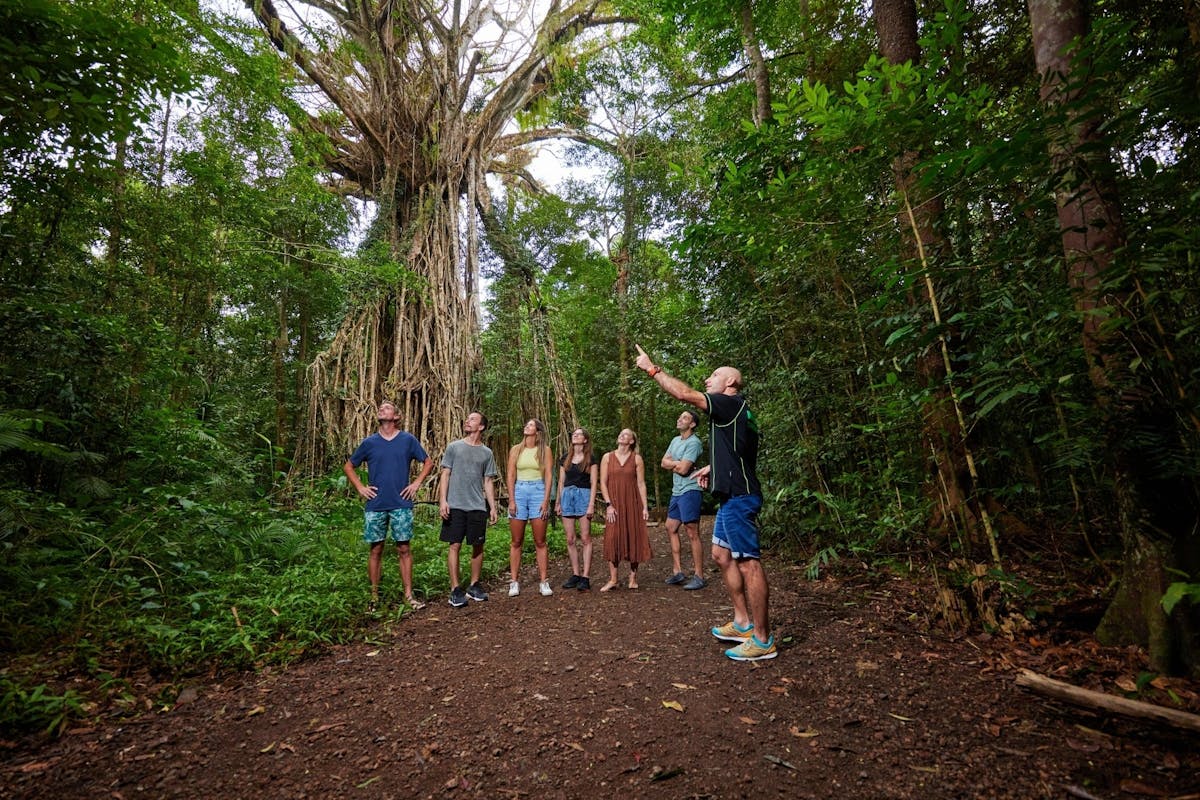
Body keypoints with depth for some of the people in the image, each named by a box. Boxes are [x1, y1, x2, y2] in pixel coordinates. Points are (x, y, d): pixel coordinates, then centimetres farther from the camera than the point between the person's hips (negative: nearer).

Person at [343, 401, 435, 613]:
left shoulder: (408, 440, 3)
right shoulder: (369, 442, 5)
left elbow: (428, 462, 11)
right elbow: (348, 466, 15)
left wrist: (416, 483, 0)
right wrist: (360, 487, 3)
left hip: (401, 505, -1)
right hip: (375, 505, 1)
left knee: (404, 549, 3)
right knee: (375, 550, 7)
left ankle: (408, 595, 10)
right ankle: (374, 596, 17)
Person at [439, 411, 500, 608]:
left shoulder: (486, 452, 9)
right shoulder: (454, 447, 4)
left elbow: (488, 482, 11)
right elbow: (445, 475, 2)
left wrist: (493, 507, 6)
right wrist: (442, 500, -9)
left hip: (478, 507, 3)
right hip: (455, 505, -2)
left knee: (478, 546, 8)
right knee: (455, 545, -2)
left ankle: (474, 585, 22)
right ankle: (455, 589, 5)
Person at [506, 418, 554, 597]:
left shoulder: (544, 450, 4)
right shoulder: (516, 449, 7)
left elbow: (548, 475, 0)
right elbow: (511, 476, 4)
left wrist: (546, 500, -9)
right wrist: (511, 500, -4)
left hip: (538, 492, -1)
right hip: (519, 492, 2)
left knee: (540, 542, 2)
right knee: (516, 542, 5)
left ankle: (544, 582, 7)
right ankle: (514, 582, 11)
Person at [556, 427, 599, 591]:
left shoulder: (591, 458, 1)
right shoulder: (565, 458, 13)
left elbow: (593, 483, -3)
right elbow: (561, 482, 15)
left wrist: (591, 504, -11)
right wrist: (558, 502, 11)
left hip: (583, 495, -4)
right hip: (567, 496, 4)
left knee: (585, 539, -4)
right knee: (570, 539, 4)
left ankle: (585, 578, -2)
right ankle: (575, 575, 12)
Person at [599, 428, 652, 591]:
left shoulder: (637, 459, 4)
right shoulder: (607, 457, 5)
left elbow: (641, 483, 2)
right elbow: (603, 482, 2)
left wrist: (645, 506, -4)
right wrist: (608, 504, -7)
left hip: (632, 504, 0)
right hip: (614, 504, 0)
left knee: (634, 538, 2)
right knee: (613, 539, -3)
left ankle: (633, 577, 14)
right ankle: (612, 580, 2)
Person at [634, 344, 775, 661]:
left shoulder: (734, 404, -11)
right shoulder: (734, 411, 20)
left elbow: (685, 393, -16)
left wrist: (652, 368, -7)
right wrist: (713, 467, 19)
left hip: (739, 498, -11)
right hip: (731, 496, 11)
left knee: (748, 563, -7)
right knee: (722, 554, 16)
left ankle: (763, 640, 1)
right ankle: (742, 623, 25)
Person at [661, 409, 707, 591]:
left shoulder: (694, 442, -13)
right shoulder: (675, 440, 15)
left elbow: (683, 469, -21)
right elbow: (664, 463, 9)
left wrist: (671, 464, -3)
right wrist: (678, 464, -7)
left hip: (689, 491, -10)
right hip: (676, 491, 10)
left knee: (693, 534, -6)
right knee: (671, 528, 13)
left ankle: (699, 576, 1)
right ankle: (678, 572, 22)